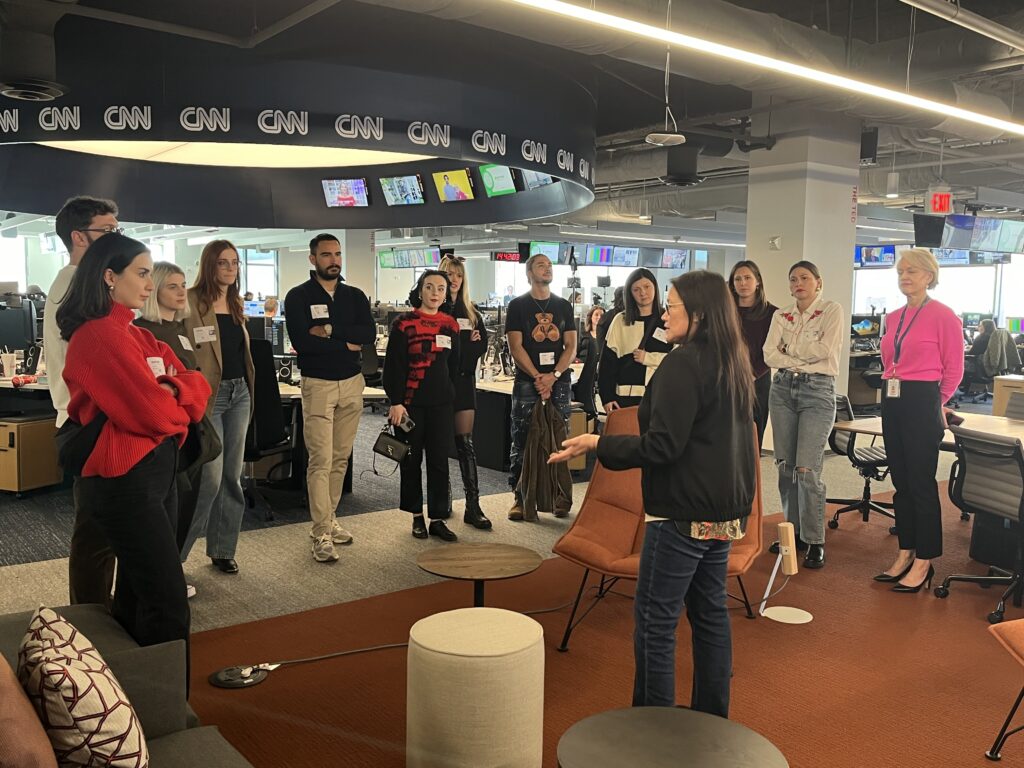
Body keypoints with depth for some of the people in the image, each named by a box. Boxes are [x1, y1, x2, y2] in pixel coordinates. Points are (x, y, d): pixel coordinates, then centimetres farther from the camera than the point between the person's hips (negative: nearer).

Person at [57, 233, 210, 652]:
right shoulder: (100, 335, -16)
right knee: (168, 606, -7)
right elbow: (154, 414, -22)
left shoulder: (137, 334, 14)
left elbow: (196, 384, 6)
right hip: (125, 479, -10)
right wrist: (178, 404, -1)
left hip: (155, 471, 10)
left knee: (137, 594, 17)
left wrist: (170, 392, -15)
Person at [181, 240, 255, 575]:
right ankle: (175, 551, 8)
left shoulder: (236, 303, 14)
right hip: (209, 394, -7)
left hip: (239, 392, 8)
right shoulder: (192, 301, -10)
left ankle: (222, 550, 22)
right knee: (211, 478, -9)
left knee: (232, 476, 11)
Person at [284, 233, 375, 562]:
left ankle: (329, 520, 21)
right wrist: (346, 344, -9)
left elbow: (369, 334, -5)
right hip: (318, 384, -4)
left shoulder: (355, 296, 12)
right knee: (321, 461, -9)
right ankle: (322, 534, -6)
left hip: (352, 383, 4)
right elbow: (301, 341, -15)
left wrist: (330, 331, -14)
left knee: (340, 459, 9)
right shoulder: (298, 297, 0)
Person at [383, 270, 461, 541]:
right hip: (411, 403, -3)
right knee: (412, 459, 8)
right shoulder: (403, 323, -5)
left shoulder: (450, 324, 8)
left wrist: (448, 393, 12)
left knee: (439, 460, 3)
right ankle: (417, 516, 21)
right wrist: (395, 402, -12)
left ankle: (437, 519, 11)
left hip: (441, 402, 3)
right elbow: (394, 365, -8)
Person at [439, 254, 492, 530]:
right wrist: (463, 341, -12)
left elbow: (482, 344, 11)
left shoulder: (471, 311, 15)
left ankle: (473, 505, -1)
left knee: (465, 442, 0)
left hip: (464, 380, 3)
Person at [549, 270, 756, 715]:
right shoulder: (735, 365, 10)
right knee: (710, 614, 17)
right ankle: (711, 718, 28)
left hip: (683, 514, -9)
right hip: (726, 510, 9)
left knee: (655, 621, 0)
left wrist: (598, 444, -16)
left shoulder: (683, 364, -17)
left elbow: (663, 445, -22)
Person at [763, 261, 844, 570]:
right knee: (785, 465, 6)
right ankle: (794, 532, 18)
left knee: (807, 468, -11)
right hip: (783, 388, 5)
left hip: (817, 391, -5)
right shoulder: (780, 316, 12)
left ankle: (814, 541, 0)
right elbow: (769, 355, 0)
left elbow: (825, 349, -13)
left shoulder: (832, 310, 1)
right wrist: (802, 360, -11)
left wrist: (790, 348, -2)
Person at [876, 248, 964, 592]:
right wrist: (893, 384, 15)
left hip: (922, 403, -7)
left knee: (921, 483, -1)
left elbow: (954, 369, -4)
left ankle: (923, 562, 10)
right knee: (901, 482, 12)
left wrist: (936, 402, 5)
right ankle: (905, 554, 23)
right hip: (892, 402, 7)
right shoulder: (893, 318, 11)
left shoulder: (942, 315, -8)